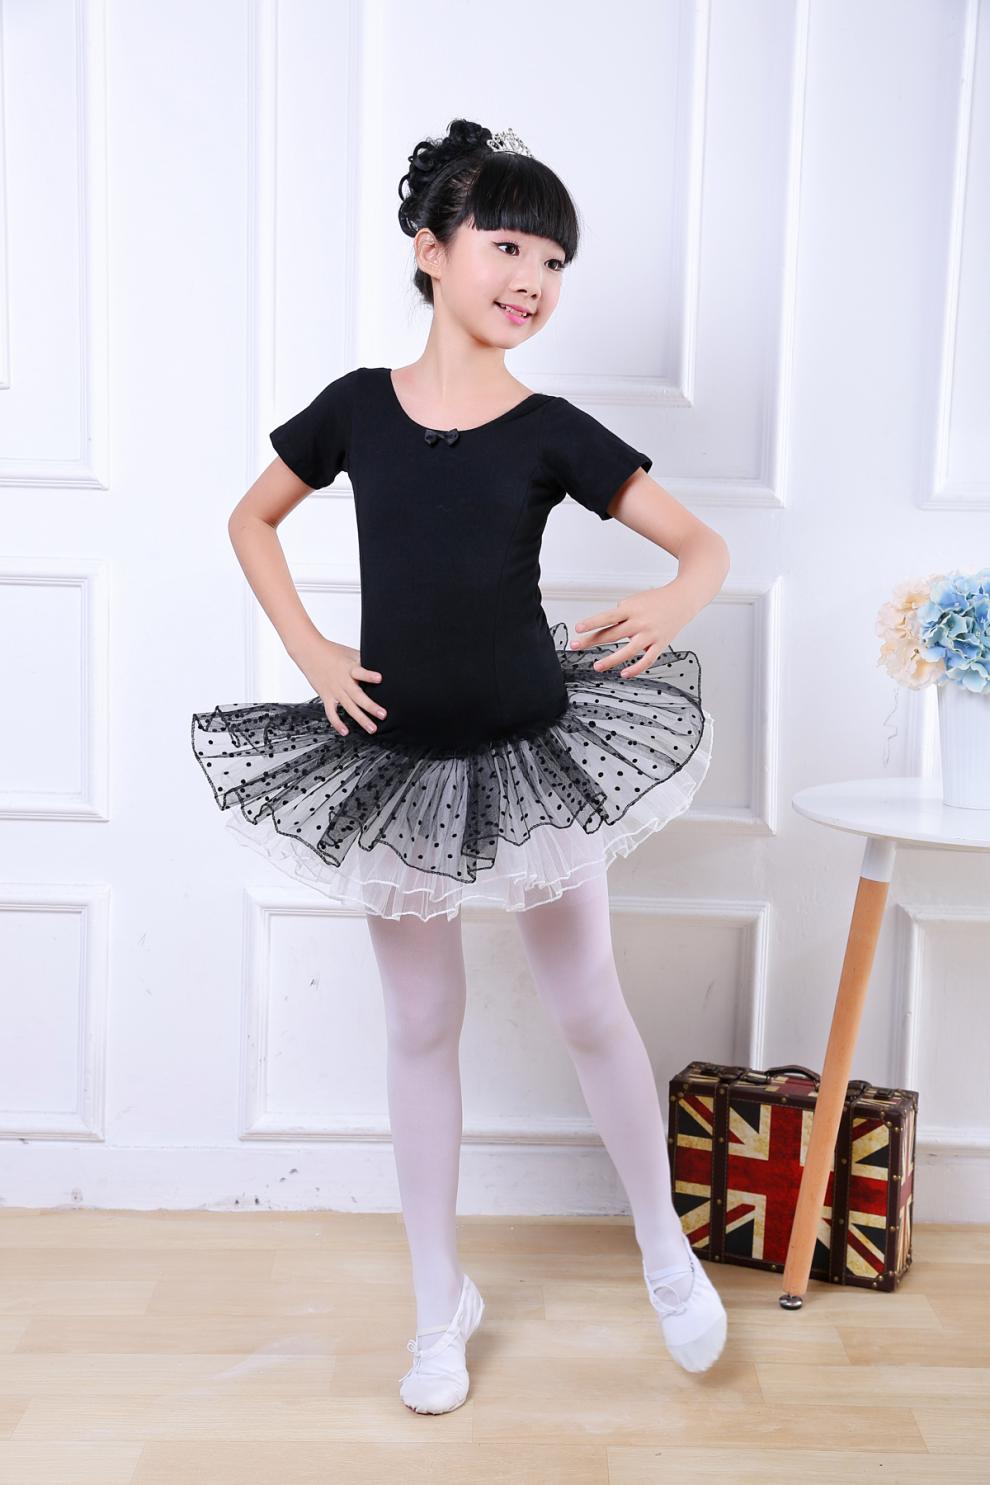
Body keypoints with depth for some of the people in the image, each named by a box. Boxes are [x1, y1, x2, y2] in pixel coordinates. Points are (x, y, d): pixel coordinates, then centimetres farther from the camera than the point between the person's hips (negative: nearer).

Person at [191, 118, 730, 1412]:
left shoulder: (552, 431, -6)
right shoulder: (360, 405, -2)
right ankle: (442, 1302, 28)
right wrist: (309, 649, -1)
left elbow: (705, 544, -5)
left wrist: (675, 599, -28)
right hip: (396, 760, 1)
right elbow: (252, 518, 12)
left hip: (533, 754, -1)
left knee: (589, 1012, 9)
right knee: (423, 1026, 11)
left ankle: (667, 1250, 33)